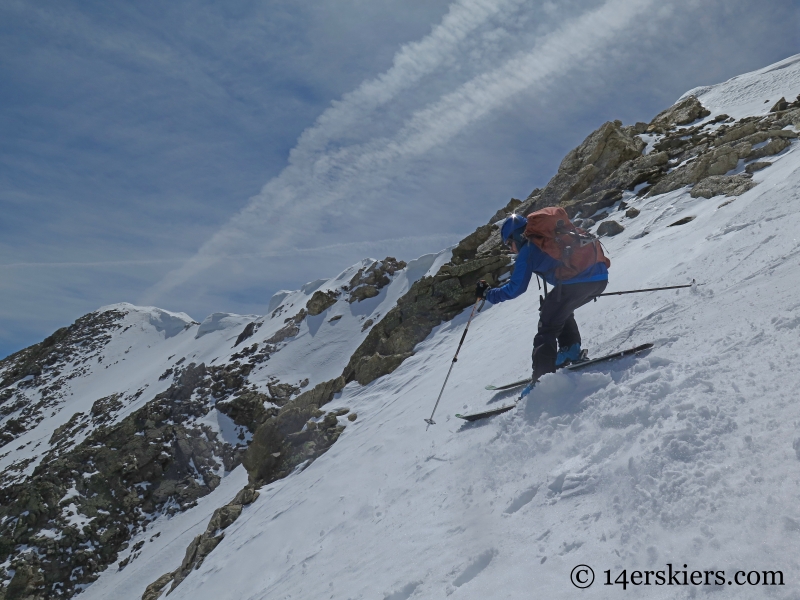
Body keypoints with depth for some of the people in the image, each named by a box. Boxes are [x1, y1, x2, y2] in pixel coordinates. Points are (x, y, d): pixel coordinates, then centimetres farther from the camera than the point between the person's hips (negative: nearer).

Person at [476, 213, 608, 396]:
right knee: (561, 311, 31)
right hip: (601, 278, 8)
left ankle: (542, 380, -3)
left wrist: (487, 293, 13)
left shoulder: (527, 251, 5)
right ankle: (571, 350, 22)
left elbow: (516, 288, 1)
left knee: (548, 326, 2)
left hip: (574, 283, -8)